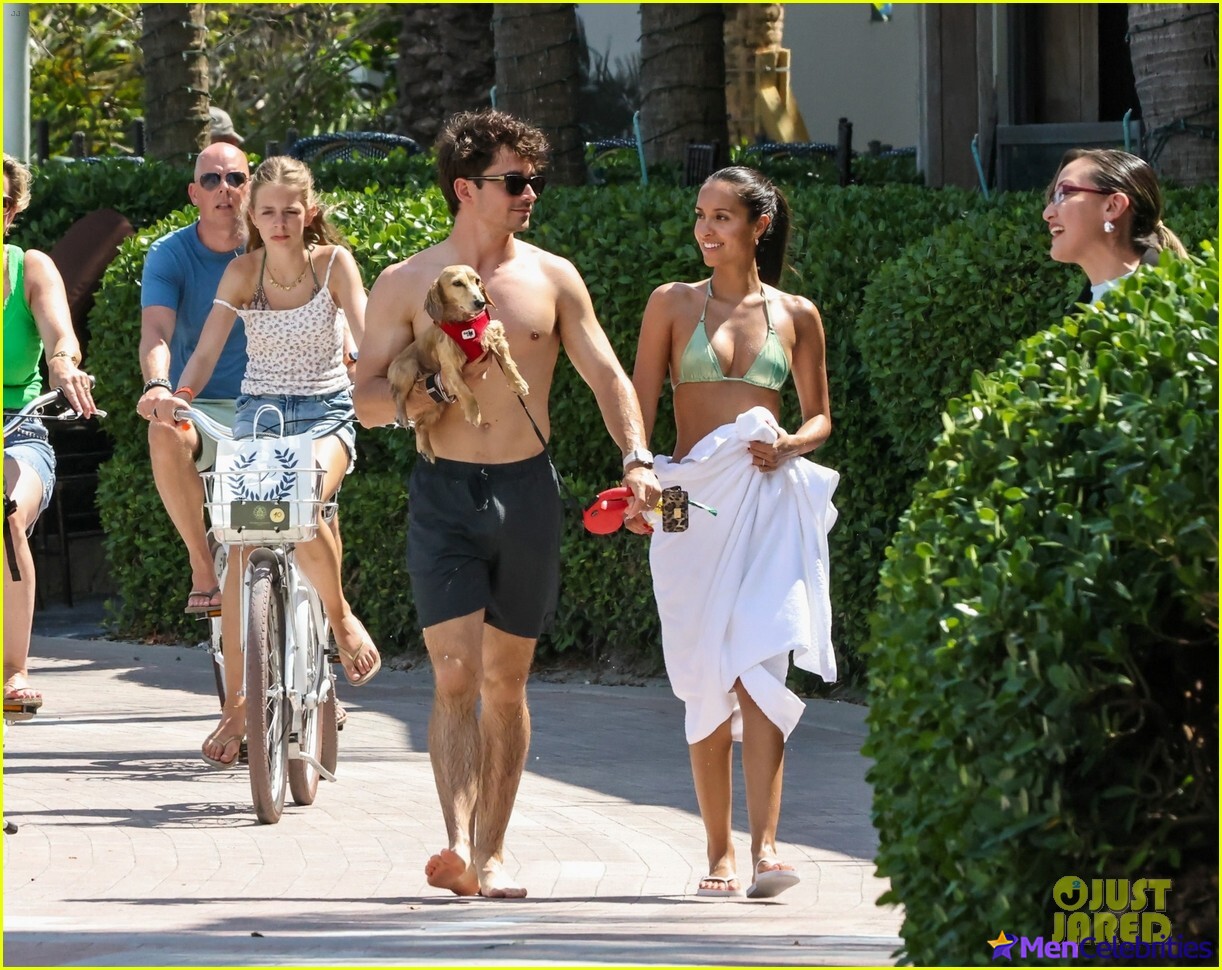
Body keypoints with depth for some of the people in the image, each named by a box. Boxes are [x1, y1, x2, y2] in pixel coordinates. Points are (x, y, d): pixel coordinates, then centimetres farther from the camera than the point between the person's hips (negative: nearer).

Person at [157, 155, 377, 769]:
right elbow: (206, 351, -7)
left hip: (326, 410, -2)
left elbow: (365, 338, -13)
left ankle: (341, 617, -5)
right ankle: (236, 704, -1)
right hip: (259, 412, 2)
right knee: (242, 554, -12)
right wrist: (180, 395, -27)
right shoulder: (243, 271, -2)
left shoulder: (333, 262, -6)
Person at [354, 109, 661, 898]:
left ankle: (491, 853, 16)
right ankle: (459, 846, -23)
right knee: (456, 673, -14)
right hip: (445, 492, -2)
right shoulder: (407, 285, 2)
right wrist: (429, 388, -18)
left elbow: (606, 374, 5)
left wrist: (636, 458, -10)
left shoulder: (552, 279, 7)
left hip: (528, 488, 2)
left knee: (506, 683, 9)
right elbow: (367, 400, 2)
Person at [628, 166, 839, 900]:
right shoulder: (674, 305, 8)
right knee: (708, 681, 3)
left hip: (768, 501, -1)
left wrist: (790, 445, -6)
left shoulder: (796, 315, 9)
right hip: (691, 503, 1)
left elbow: (821, 417, 16)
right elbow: (640, 405, 5)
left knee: (759, 665, -15)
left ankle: (765, 843, -21)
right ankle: (719, 850, 11)